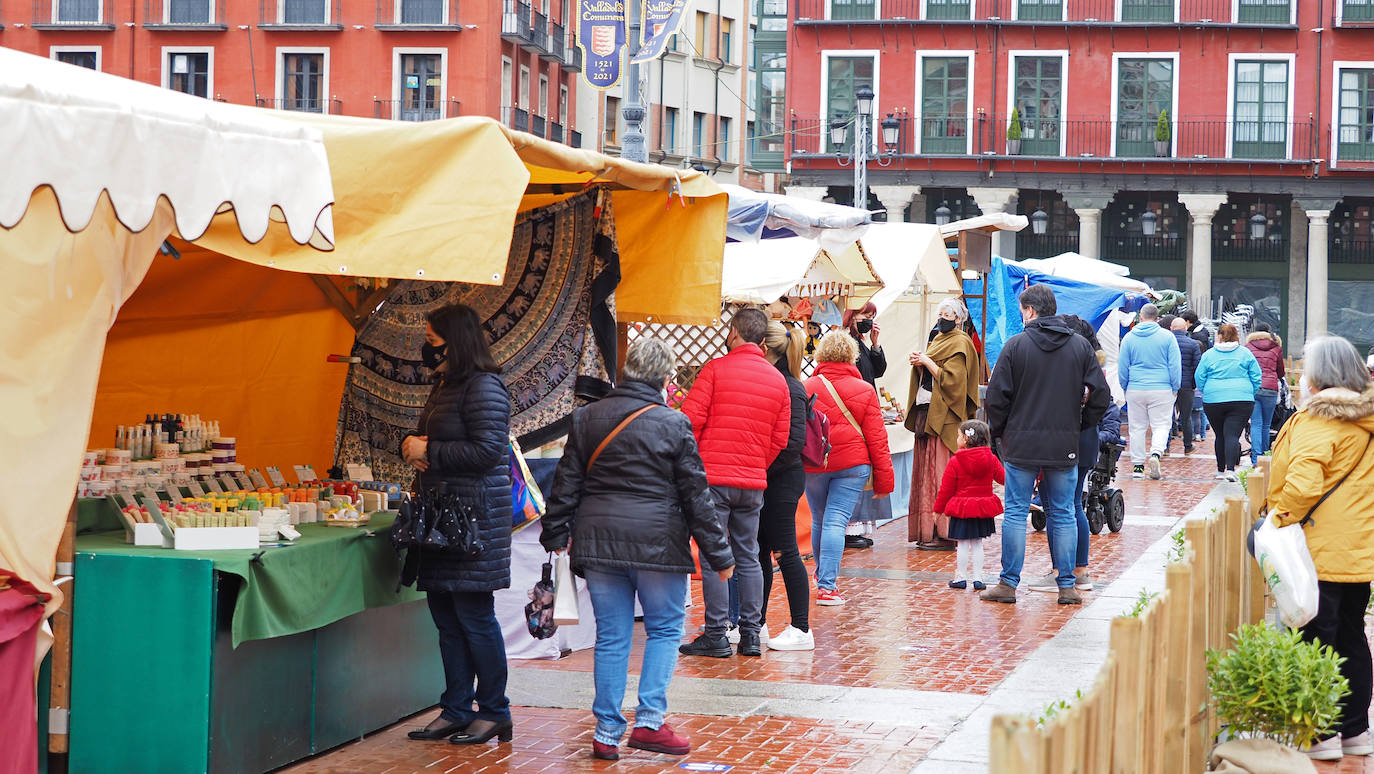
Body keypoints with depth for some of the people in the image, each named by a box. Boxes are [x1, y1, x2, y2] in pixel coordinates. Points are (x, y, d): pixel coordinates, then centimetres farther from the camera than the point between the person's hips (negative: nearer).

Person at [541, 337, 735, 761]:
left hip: (599, 542, 4)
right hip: (656, 543, -4)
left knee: (611, 636, 9)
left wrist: (555, 533, 21)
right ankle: (649, 721, 1)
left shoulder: (587, 418, 6)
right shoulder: (673, 424, -6)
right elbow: (696, 494, -3)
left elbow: (567, 483, 10)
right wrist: (719, 553, 3)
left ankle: (607, 733, 10)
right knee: (665, 628, 10)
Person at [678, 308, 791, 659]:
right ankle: (751, 634, 12)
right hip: (754, 482, 5)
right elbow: (780, 438, 10)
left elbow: (691, 419, -8)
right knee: (748, 557, 11)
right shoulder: (778, 380, 9)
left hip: (712, 476, -5)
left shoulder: (716, 369, -6)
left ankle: (716, 636, -1)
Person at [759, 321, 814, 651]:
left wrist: (763, 467, -19)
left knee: (785, 552, -4)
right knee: (759, 550, 13)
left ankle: (801, 630, 2)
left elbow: (795, 440, -21)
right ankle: (757, 624, 21)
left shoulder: (788, 388, -15)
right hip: (764, 480, 9)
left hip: (782, 479, -9)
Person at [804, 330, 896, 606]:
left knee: (819, 521, 16)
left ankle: (822, 577, 35)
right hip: (852, 463, -1)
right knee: (836, 521, -3)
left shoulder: (808, 388, -1)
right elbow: (876, 437, 0)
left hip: (814, 465, 1)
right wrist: (883, 479, 4)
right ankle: (827, 586, -12)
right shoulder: (865, 391, -1)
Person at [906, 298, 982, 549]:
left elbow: (951, 379, -18)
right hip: (927, 413, 9)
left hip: (945, 417, -9)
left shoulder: (960, 344, -7)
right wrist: (919, 364, 2)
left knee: (941, 472, -11)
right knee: (926, 471, 7)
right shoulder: (938, 340, 20)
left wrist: (928, 363, -14)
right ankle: (927, 532, 9)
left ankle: (944, 533, -10)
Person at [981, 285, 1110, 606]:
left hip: (1022, 445, -2)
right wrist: (1079, 425, 14)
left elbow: (997, 396, -5)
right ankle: (1067, 585, 9)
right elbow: (1101, 395, 2)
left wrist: (998, 432, 9)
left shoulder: (1016, 345, -5)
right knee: (1063, 514, 9)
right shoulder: (1080, 345, 3)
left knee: (1015, 513, 4)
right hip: (1065, 447, 2)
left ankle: (1008, 583, 6)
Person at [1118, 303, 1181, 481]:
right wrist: (1175, 388, 6)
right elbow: (1175, 365, -2)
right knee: (1161, 425, 4)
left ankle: (1138, 466, 9)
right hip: (1162, 390, -1)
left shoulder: (1129, 337, 2)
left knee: (1137, 427, 8)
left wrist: (1125, 388, 16)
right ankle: (1155, 454, -21)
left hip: (1135, 391, 1)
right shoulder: (1167, 336, -2)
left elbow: (1122, 367, 6)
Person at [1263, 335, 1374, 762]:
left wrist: (1281, 518, -12)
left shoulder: (1316, 422, -16)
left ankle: (1321, 735, 3)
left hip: (1321, 551, -8)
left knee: (1315, 638, 0)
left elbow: (1303, 484, -26)